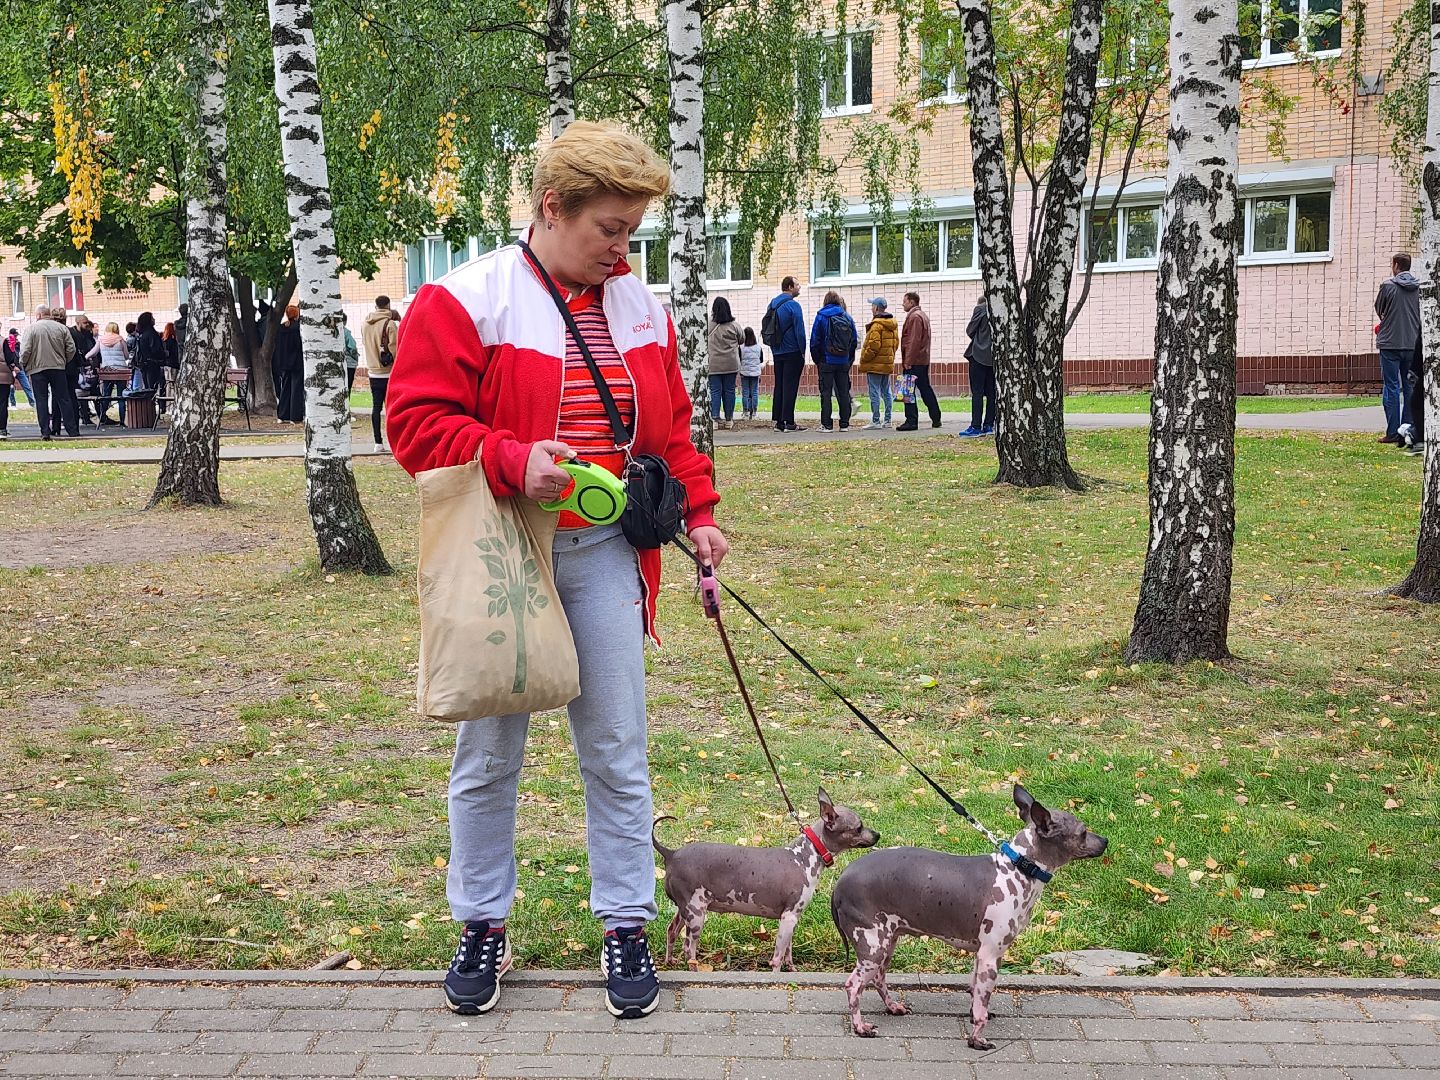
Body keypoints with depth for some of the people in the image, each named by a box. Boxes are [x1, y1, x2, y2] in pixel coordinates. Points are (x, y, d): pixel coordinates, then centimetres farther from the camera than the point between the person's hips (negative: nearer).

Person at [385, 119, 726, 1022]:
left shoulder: (642, 306, 8)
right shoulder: (467, 300, -9)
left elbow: (671, 426, 17)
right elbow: (416, 422, -11)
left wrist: (698, 511, 5)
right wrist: (512, 463, -24)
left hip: (604, 556, 4)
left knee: (618, 748, 7)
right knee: (490, 752, 8)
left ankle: (627, 927, 20)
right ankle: (483, 926, 25)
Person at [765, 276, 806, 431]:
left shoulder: (772, 304, 11)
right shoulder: (792, 305, -13)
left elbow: (766, 328, 15)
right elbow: (799, 330, -15)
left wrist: (774, 350, 16)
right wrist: (803, 352, -7)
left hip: (777, 353, 7)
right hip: (792, 353, -7)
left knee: (779, 386, 10)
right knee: (790, 387, -5)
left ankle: (778, 421, 10)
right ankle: (789, 422, -6)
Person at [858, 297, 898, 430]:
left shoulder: (876, 324, -17)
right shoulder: (892, 323, 12)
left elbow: (874, 345, -21)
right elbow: (896, 343, 16)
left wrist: (864, 358, -11)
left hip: (875, 364, -9)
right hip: (888, 364, 9)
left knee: (874, 393, -5)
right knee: (886, 392, 13)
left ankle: (875, 421, -6)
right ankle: (887, 420, 17)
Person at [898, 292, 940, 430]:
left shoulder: (915, 316, -12)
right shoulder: (923, 315, 19)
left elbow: (914, 341, -19)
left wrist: (908, 361, -20)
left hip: (913, 361, -10)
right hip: (923, 360, 10)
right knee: (925, 389, 15)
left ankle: (911, 421, -9)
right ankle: (936, 419, 19)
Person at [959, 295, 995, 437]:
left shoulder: (980, 309, -6)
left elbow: (970, 330, -1)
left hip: (980, 355, -5)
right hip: (995, 355, 5)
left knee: (977, 392, -5)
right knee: (991, 392, 9)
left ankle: (976, 427, -9)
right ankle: (989, 425, 10)